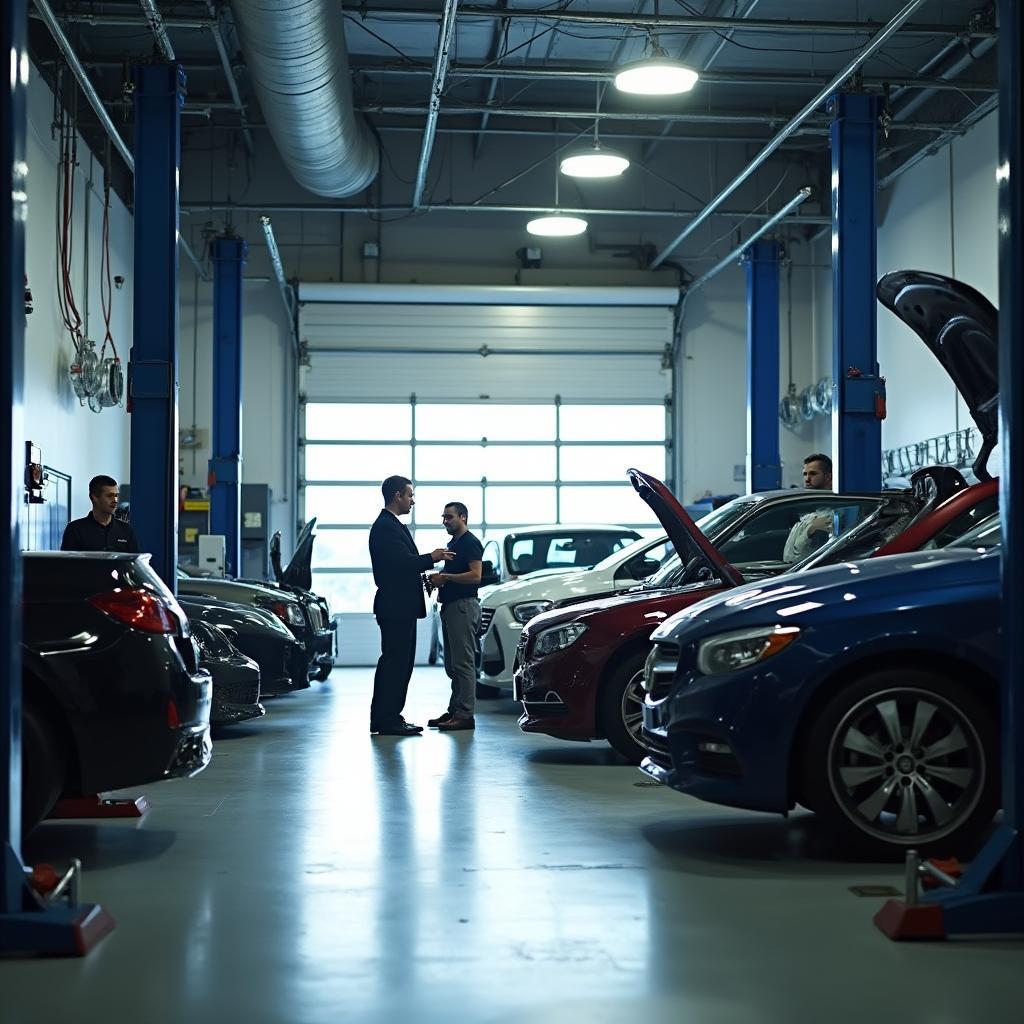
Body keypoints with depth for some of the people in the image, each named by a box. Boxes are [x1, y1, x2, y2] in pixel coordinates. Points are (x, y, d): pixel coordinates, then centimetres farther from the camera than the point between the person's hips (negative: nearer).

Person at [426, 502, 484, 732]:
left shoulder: (470, 542, -9)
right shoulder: (452, 543, 21)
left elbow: (475, 575, -19)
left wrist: (446, 577, -19)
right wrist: (438, 581, 11)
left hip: (464, 605, -10)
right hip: (450, 606, 10)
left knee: (463, 662, -11)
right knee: (452, 664, 11)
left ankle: (465, 715, -11)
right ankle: (454, 711, 15)